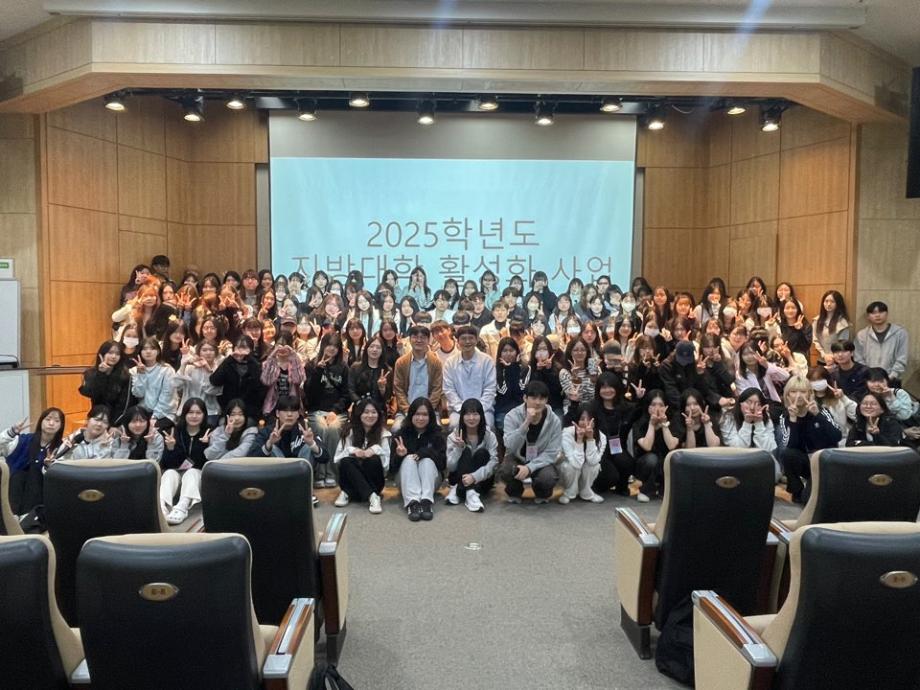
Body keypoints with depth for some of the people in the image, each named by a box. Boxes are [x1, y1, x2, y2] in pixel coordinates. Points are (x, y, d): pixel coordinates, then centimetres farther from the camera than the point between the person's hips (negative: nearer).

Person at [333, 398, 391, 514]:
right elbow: (337, 457, -6)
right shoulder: (351, 431, 3)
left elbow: (386, 460, -8)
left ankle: (348, 493, -19)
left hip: (374, 480, -1)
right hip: (352, 479, 1)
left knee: (374, 460, -30)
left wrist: (376, 449, -27)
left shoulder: (382, 433, 2)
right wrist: (352, 450, -25)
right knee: (346, 461, -30)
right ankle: (372, 496, -35)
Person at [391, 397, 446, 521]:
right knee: (409, 459, -27)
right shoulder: (400, 435, -2)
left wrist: (425, 452, -25)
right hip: (405, 481, 0)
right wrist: (399, 455, -28)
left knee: (427, 460, -27)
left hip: (431, 480, 0)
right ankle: (412, 503, -46)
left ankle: (426, 502, -46)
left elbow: (443, 464, -11)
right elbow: (392, 467, -7)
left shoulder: (437, 435, -1)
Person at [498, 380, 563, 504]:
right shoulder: (512, 416, -17)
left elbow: (551, 453, -13)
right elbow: (511, 447, -28)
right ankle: (515, 492, 5)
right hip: (517, 458, 0)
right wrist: (526, 423, -39)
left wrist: (529, 467, -27)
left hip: (540, 461, 0)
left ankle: (542, 494, 8)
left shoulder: (554, 421, -14)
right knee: (505, 472, -32)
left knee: (549, 478, -32)